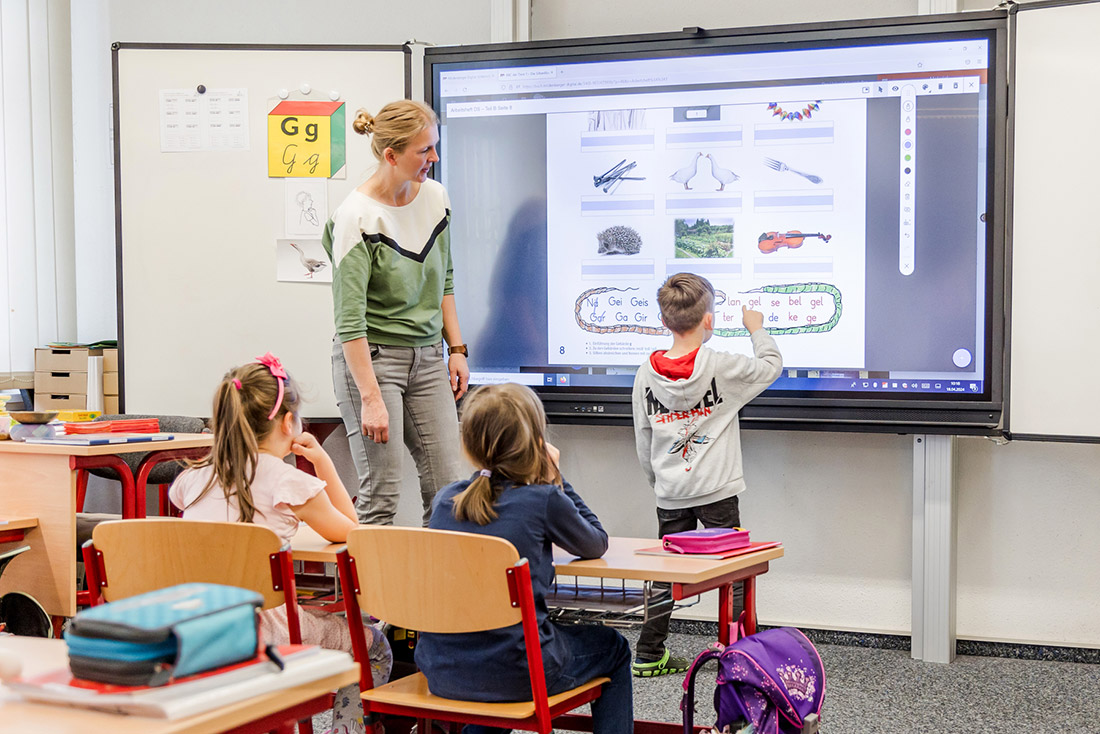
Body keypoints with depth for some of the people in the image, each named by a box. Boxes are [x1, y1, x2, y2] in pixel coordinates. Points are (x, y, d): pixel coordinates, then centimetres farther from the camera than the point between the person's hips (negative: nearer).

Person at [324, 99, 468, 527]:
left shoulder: (435, 197, 5)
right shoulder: (355, 218, -15)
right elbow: (350, 319, -18)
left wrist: (457, 350, 11)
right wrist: (371, 399, -22)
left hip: (428, 358, 6)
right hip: (370, 358, -6)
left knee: (447, 488, 2)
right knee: (381, 493, -5)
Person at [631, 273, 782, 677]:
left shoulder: (647, 374, -2)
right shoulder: (721, 366, -13)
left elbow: (643, 445, 5)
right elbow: (770, 366, 4)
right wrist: (756, 328, 20)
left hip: (670, 494, 4)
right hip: (717, 491, -4)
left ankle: (648, 655, 15)